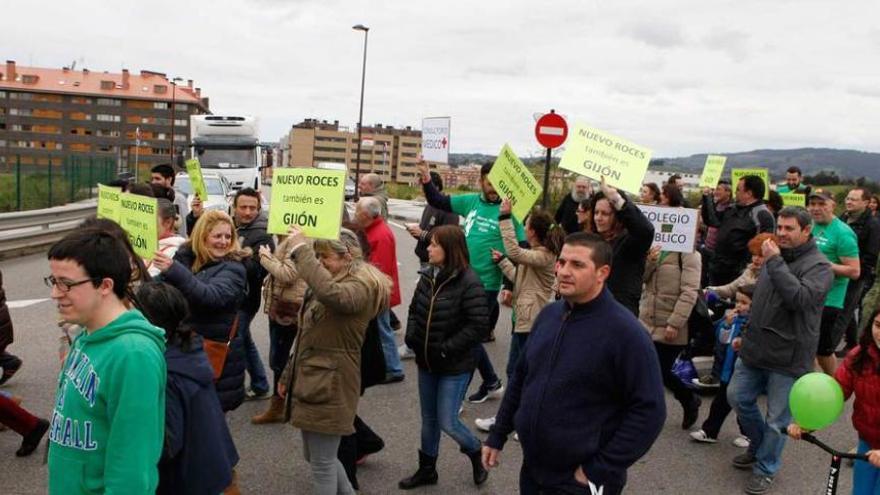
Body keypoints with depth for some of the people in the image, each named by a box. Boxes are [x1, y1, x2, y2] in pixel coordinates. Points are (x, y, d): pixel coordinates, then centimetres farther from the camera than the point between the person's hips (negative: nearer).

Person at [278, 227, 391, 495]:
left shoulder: (361, 288, -16)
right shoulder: (324, 285, 14)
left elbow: (331, 294, -41)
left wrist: (301, 249, -33)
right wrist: (288, 375, 22)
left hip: (330, 386, -9)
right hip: (309, 381, 9)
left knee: (322, 464, 2)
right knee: (315, 457, 20)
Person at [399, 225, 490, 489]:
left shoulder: (469, 282, -19)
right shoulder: (427, 276, 0)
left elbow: (479, 326, -22)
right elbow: (414, 310, 14)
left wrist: (447, 349, -19)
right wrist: (411, 337, 0)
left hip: (455, 366, -6)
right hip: (426, 361, 6)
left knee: (447, 422, 0)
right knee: (429, 419, 18)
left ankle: (476, 455, 29)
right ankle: (427, 469, 36)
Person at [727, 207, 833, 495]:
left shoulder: (818, 266, -12)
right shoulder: (774, 257, 10)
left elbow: (800, 298, -31)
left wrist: (774, 262, -26)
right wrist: (748, 335, 23)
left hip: (789, 357, -7)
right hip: (756, 349, 7)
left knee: (777, 419, 4)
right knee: (737, 397, 14)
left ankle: (765, 469, 23)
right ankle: (759, 445, 38)